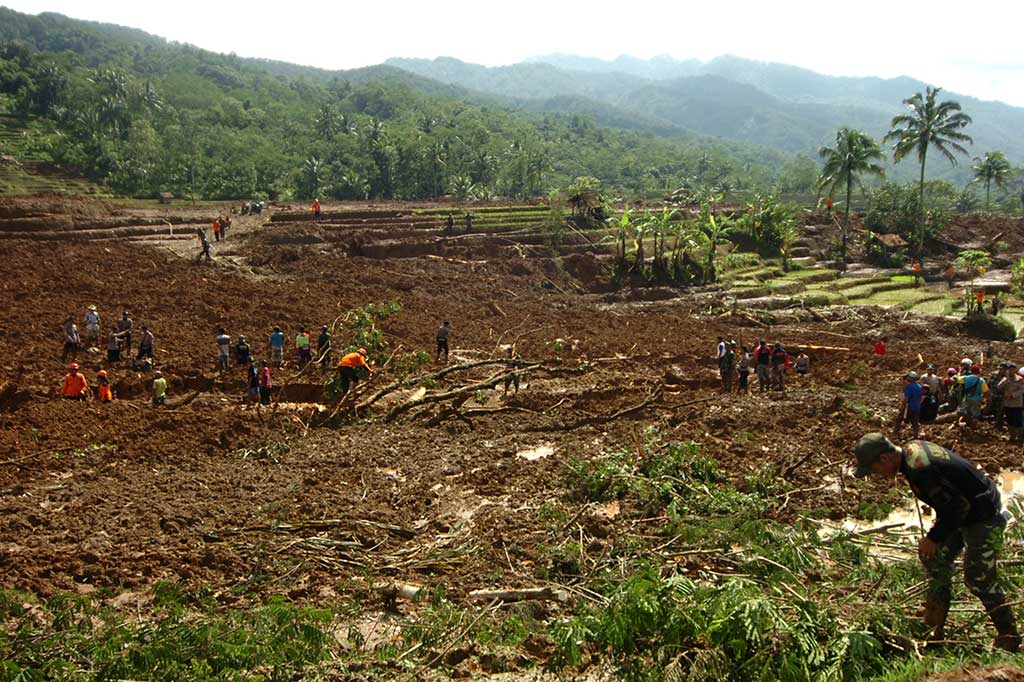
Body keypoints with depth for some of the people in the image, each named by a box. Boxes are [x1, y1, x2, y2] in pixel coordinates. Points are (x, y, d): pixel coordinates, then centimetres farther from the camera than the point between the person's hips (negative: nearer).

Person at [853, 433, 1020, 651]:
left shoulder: (920, 470, -32)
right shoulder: (912, 448, -1)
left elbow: (958, 506, -29)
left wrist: (934, 537, -18)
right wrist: (940, 522, 13)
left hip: (984, 518, -10)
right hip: (966, 511, 10)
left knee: (978, 579, -2)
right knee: (935, 559, 13)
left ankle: (1009, 637, 17)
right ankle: (933, 630, 24)